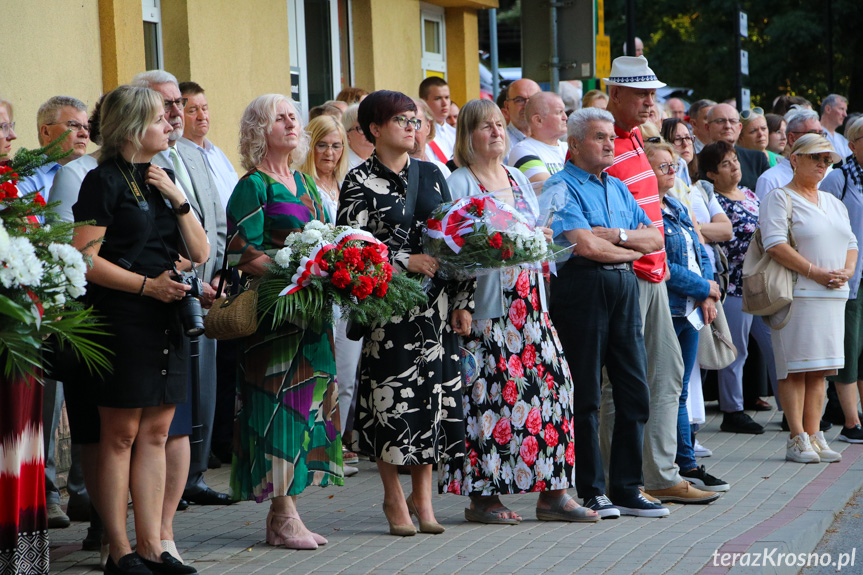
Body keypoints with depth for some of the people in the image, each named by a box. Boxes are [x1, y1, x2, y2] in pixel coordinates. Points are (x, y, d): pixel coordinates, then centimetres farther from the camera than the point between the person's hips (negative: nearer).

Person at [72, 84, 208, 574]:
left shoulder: (163, 179, 17)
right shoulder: (105, 181, -6)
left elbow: (201, 254, 13)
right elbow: (85, 259, -13)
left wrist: (178, 199, 0)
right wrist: (147, 284, -15)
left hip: (167, 318, 7)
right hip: (123, 318, -7)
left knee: (156, 432, 7)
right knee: (121, 433, -3)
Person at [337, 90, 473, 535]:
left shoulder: (430, 174, 13)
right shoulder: (360, 182, -2)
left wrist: (462, 300, 8)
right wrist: (405, 261, -16)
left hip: (436, 303, 4)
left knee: (434, 393, 2)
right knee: (391, 395, -5)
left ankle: (422, 496, 11)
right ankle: (394, 498, 5)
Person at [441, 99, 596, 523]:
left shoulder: (519, 180, 19)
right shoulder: (459, 183, -1)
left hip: (528, 300, 6)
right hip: (485, 302, -6)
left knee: (551, 381, -1)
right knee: (486, 391, -8)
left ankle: (552, 493, 4)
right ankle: (481, 495, 0)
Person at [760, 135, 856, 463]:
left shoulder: (834, 204, 21)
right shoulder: (779, 199, -3)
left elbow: (851, 243, 21)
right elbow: (775, 244, -14)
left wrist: (846, 271, -1)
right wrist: (815, 272, -18)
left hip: (833, 297, 7)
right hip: (797, 296, -7)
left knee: (819, 370, 7)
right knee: (795, 368, -7)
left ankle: (814, 436, 10)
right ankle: (797, 439, -5)